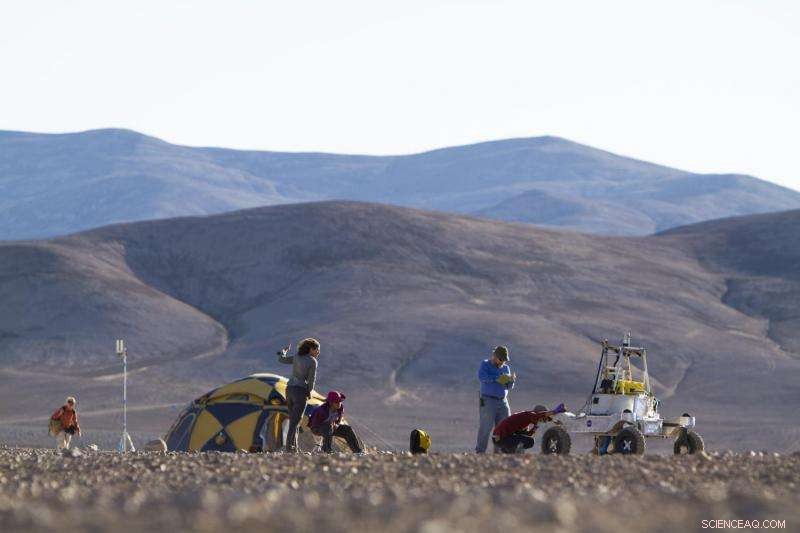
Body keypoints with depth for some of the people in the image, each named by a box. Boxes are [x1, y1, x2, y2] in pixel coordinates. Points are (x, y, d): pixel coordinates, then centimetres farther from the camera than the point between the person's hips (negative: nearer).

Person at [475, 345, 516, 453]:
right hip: (488, 401, -6)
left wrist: (511, 380, -10)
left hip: (503, 402, 6)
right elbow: (481, 377, -18)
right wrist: (497, 378, -23)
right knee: (486, 428, -9)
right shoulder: (485, 364, 2)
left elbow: (509, 387, 13)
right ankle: (480, 452, -6)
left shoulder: (505, 368, 17)